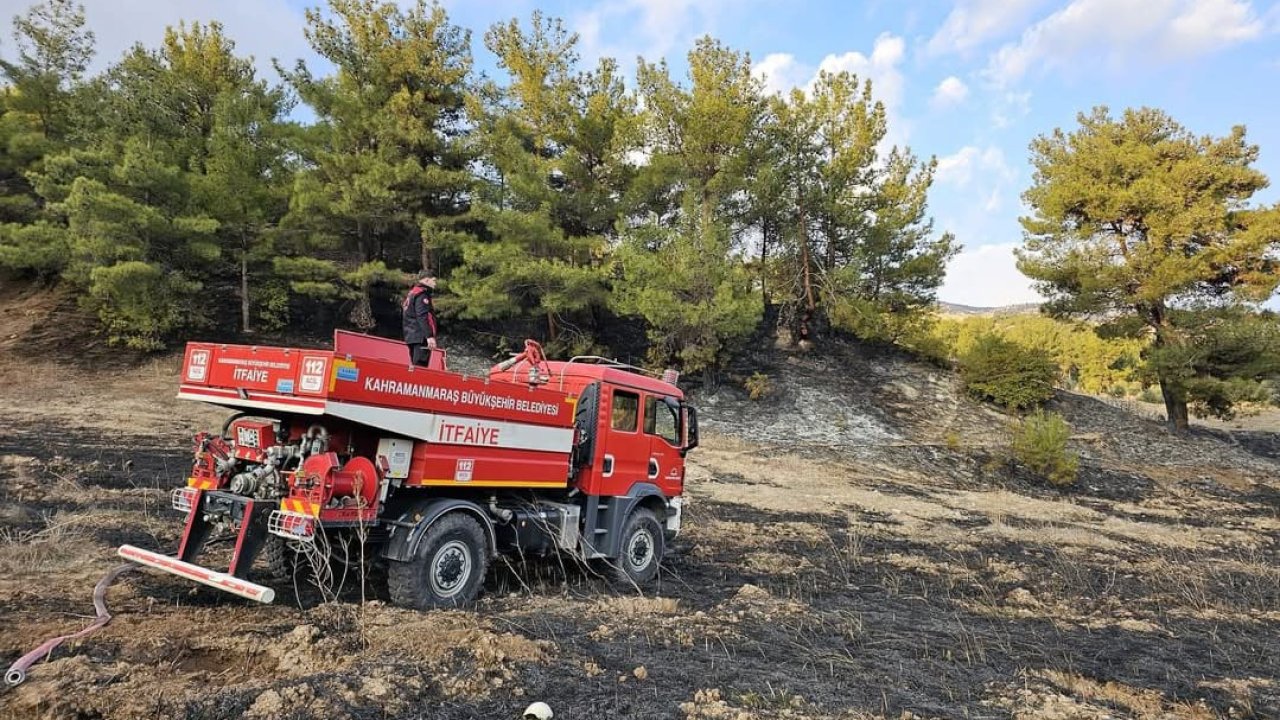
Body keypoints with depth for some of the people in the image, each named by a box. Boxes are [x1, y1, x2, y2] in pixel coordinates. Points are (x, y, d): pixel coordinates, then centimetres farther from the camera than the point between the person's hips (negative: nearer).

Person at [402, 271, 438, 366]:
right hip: (421, 337, -10)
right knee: (420, 366, -13)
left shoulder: (411, 293, 21)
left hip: (411, 336, 10)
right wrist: (430, 336, -23)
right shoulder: (422, 294, -10)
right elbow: (422, 317, -19)